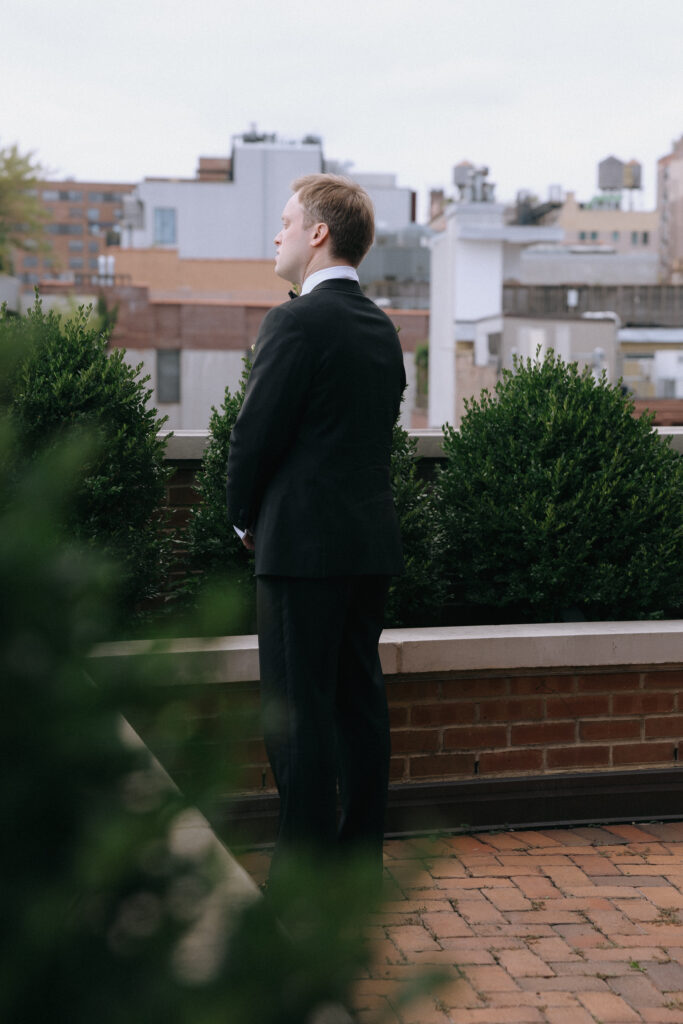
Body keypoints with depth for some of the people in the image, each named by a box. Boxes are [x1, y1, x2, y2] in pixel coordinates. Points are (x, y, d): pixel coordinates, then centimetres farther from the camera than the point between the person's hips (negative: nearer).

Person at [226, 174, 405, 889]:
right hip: (372, 540, 8)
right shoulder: (382, 328, 12)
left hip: (304, 542, -8)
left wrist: (245, 518, 5)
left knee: (298, 710, -3)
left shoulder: (297, 323, -13)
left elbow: (256, 433, -13)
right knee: (358, 698, 13)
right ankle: (361, 853, 20)